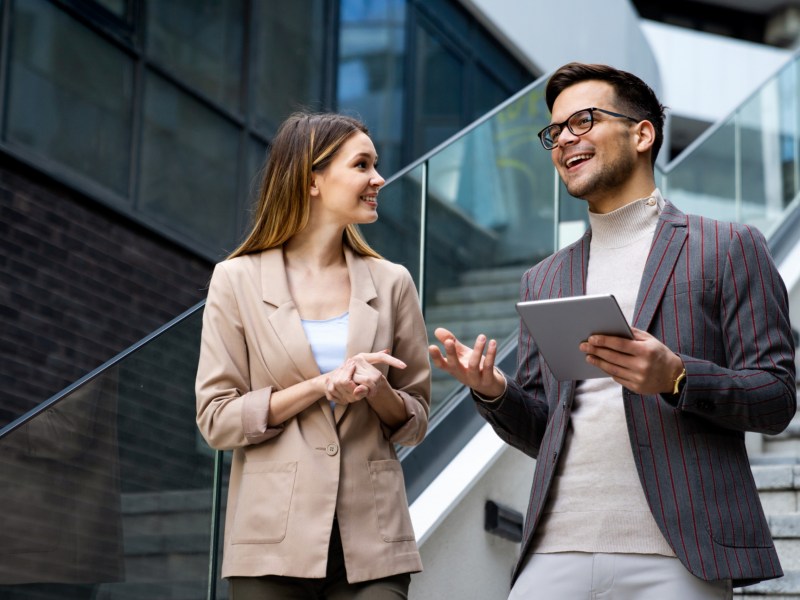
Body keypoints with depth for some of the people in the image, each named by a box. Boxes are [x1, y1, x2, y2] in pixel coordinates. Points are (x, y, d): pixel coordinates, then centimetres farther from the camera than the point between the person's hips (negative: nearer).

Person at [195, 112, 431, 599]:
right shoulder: (238, 280, 2)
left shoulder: (391, 283, 8)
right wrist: (322, 385, -12)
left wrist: (378, 392, -9)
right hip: (276, 541, -2)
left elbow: (415, 421, 12)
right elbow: (216, 419, -2)